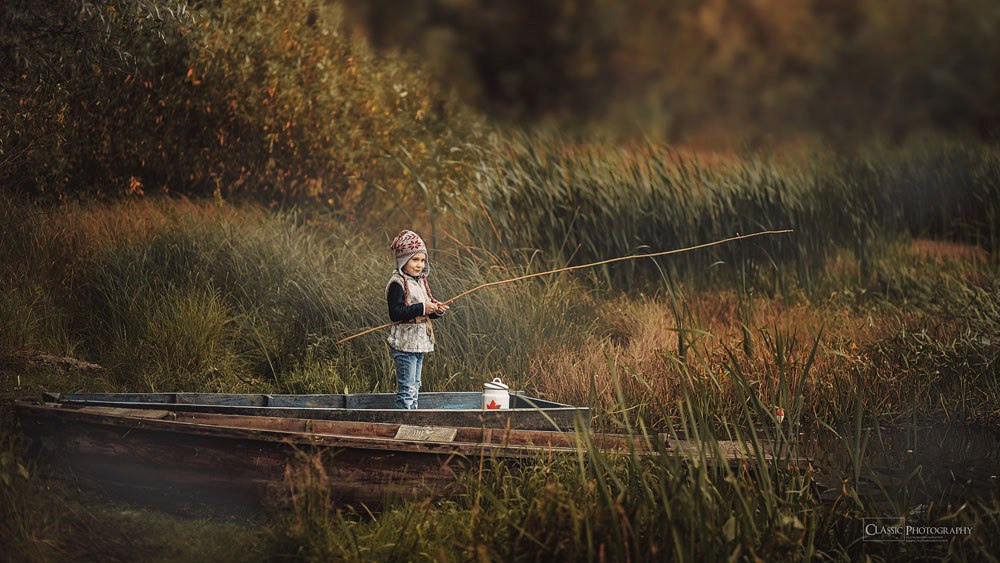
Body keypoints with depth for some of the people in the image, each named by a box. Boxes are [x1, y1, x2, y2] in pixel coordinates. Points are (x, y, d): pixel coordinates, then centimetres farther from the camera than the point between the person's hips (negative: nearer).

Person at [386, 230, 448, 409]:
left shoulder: (420, 281, 14)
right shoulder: (398, 283, -14)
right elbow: (395, 313, -25)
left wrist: (436, 310, 1)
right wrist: (421, 308, -26)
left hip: (419, 343, 9)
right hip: (404, 344, -9)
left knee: (415, 387, 13)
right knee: (406, 389, -9)